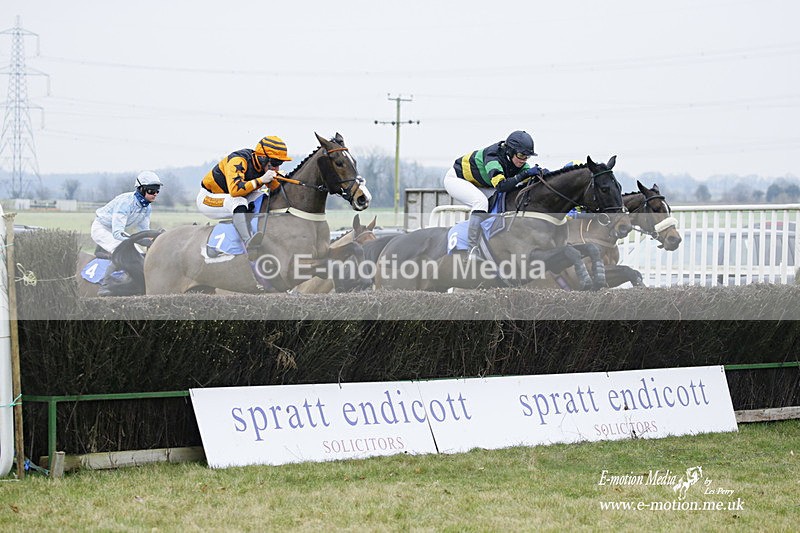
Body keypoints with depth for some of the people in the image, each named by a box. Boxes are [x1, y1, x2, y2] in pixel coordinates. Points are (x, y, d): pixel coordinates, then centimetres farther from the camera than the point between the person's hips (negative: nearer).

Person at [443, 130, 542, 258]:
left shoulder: (519, 163, -13)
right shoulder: (493, 157, -37)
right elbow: (501, 186, -50)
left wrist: (541, 175, -38)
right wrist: (525, 174, -53)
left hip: (479, 185, 9)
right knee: (481, 202, -33)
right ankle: (473, 251, -31)